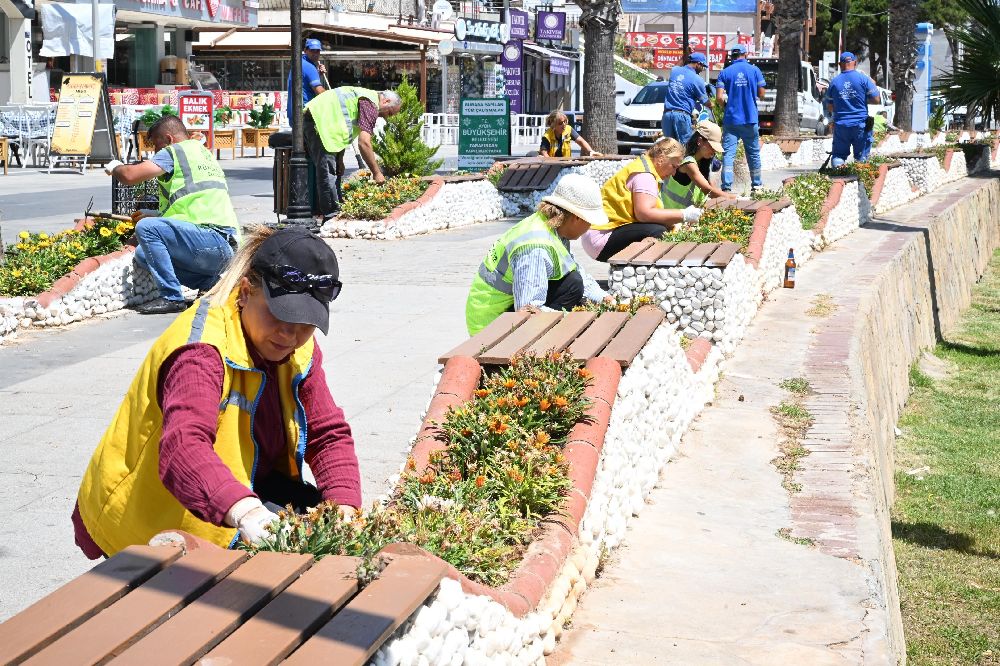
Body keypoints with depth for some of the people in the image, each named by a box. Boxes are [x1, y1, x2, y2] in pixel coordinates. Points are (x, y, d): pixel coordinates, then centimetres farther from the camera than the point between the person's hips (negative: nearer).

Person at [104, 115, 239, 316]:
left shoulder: (174, 152, -1)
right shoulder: (205, 153, 26)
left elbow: (130, 176, -10)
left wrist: (115, 167, 13)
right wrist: (156, 215, 35)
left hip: (210, 237, -9)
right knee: (143, 254, 13)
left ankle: (171, 297, -14)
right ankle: (210, 283, 7)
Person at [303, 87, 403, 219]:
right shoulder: (371, 104, -10)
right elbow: (364, 143, -18)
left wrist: (339, 159, 16)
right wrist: (376, 173, -13)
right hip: (320, 123, -11)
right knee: (328, 173, -10)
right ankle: (332, 218, -11)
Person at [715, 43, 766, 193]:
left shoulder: (725, 73, -1)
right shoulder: (755, 70, 1)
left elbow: (719, 98, -9)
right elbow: (761, 94, 2)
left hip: (731, 119, -1)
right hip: (750, 119, 1)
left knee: (728, 154, -4)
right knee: (754, 153, 14)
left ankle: (726, 187, -15)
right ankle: (756, 185, 24)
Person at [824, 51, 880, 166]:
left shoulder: (834, 82, 5)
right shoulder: (863, 79, -3)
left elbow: (830, 108, 11)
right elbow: (876, 99, -3)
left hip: (840, 125, 1)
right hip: (860, 125, -1)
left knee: (838, 154, 8)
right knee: (861, 156, 7)